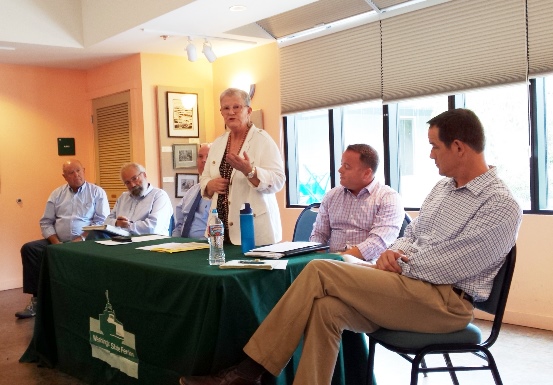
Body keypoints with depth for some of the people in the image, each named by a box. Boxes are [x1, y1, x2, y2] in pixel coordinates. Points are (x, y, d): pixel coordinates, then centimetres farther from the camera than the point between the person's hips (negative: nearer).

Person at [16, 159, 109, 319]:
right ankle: (37, 298, -12)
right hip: (58, 242, 4)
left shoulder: (97, 192, 3)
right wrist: (56, 243, -8)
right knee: (29, 249, -16)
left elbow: (102, 222, -5)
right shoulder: (57, 194, 14)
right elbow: (46, 222, 9)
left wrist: (81, 239, -17)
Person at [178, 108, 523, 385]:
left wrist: (401, 265, -5)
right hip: (412, 284, 8)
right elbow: (411, 233, 20)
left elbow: (444, 269, -19)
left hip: (446, 301, -8)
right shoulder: (444, 187, 15)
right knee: (326, 307, -21)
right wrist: (395, 252, -2)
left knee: (320, 272, -19)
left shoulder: (502, 205, -14)